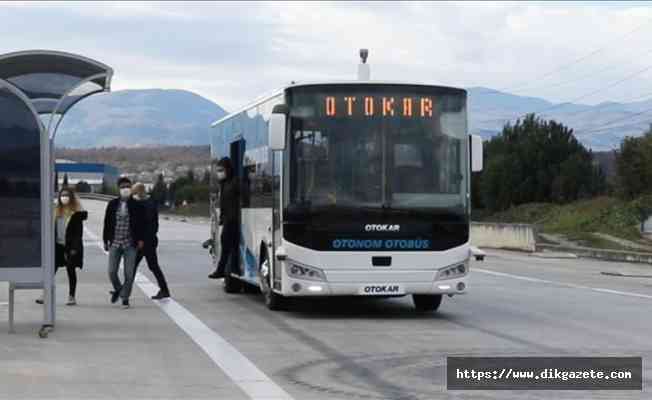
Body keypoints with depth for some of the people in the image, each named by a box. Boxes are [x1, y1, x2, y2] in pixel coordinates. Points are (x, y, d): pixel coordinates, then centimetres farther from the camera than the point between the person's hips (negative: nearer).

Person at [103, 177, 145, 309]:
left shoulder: (137, 205, 0)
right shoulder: (112, 204, 5)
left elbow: (142, 224, 3)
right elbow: (107, 223, 9)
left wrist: (141, 240, -2)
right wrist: (106, 240, 7)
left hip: (130, 244, -1)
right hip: (115, 243, 2)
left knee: (129, 273, 0)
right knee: (112, 272, 0)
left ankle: (125, 298, 12)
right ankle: (117, 289, 28)